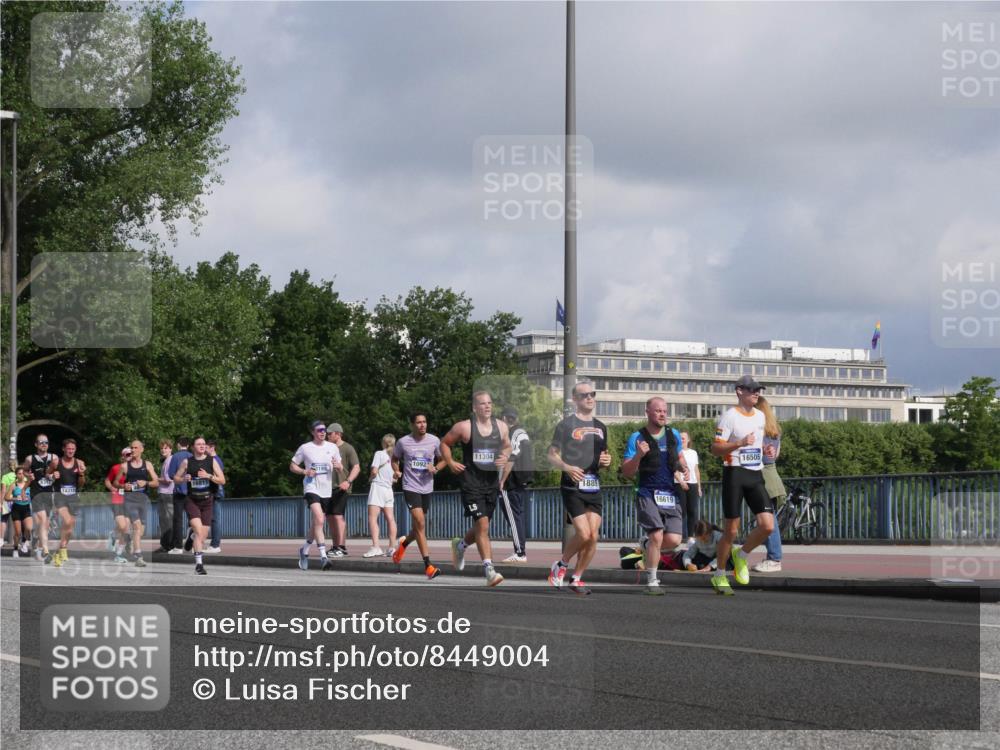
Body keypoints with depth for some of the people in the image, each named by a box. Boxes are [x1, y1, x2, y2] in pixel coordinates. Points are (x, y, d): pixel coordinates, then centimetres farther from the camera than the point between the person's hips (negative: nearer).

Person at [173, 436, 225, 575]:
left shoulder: (212, 461, 3)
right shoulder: (187, 462, 3)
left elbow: (222, 480, -1)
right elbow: (176, 478, 12)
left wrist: (209, 476, -16)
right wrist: (184, 479, -9)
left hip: (207, 501, 2)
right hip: (192, 501, -2)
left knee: (204, 536, 4)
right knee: (198, 530, -19)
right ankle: (199, 563, -21)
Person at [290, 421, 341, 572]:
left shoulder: (332, 447, 9)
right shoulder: (305, 448, 1)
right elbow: (292, 466, 8)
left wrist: (337, 465, -9)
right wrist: (304, 471, -11)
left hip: (327, 490, 4)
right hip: (311, 488, -4)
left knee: (316, 524, 11)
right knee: (319, 520, -23)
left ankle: (304, 550, 35)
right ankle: (323, 556, -26)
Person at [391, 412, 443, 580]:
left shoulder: (434, 441, 2)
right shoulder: (403, 442, -2)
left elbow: (443, 459, 15)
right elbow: (394, 459, 17)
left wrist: (435, 468, -5)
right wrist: (397, 472, -1)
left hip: (427, 488, 3)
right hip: (410, 488, -3)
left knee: (418, 528, 12)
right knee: (420, 523, -18)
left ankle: (403, 543, 47)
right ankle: (428, 565, -19)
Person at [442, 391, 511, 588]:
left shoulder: (501, 427, 5)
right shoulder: (464, 427, -7)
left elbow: (507, 446, 21)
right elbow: (444, 444, 6)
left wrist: (505, 457, 0)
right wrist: (451, 463, -7)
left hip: (492, 482, 5)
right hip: (471, 482, -5)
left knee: (482, 526, 15)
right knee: (482, 524, -14)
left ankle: (461, 544, 47)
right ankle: (489, 570, -15)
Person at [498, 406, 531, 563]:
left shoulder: (511, 434, -14)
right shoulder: (523, 433, 14)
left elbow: (510, 460, -20)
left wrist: (501, 482, -15)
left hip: (511, 485, -9)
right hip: (523, 483, 9)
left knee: (513, 517, -6)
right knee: (519, 516, 12)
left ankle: (520, 553, -9)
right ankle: (521, 552, 12)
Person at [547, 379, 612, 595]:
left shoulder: (600, 428, 18)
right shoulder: (566, 425, -1)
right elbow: (552, 456, -3)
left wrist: (606, 462, 4)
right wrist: (567, 467, -21)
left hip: (594, 487, 6)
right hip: (572, 487, -6)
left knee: (593, 536, -3)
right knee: (583, 534, -16)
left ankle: (576, 578, 10)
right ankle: (560, 565, 9)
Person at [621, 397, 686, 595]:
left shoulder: (673, 435, 11)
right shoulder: (637, 438, -2)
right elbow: (627, 472, -4)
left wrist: (683, 467, 4)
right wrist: (638, 455, -22)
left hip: (670, 495, 4)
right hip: (647, 495, -4)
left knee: (673, 540, -8)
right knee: (657, 536, -17)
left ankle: (650, 546, 25)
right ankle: (651, 582, -3)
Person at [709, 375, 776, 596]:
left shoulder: (760, 416, 15)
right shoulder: (729, 416, -6)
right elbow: (715, 448, -10)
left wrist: (765, 449, 11)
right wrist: (740, 443, -23)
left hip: (755, 475, 6)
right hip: (734, 472, -6)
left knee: (767, 525, -10)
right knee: (731, 529, -3)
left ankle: (741, 555, 17)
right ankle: (720, 576, 14)